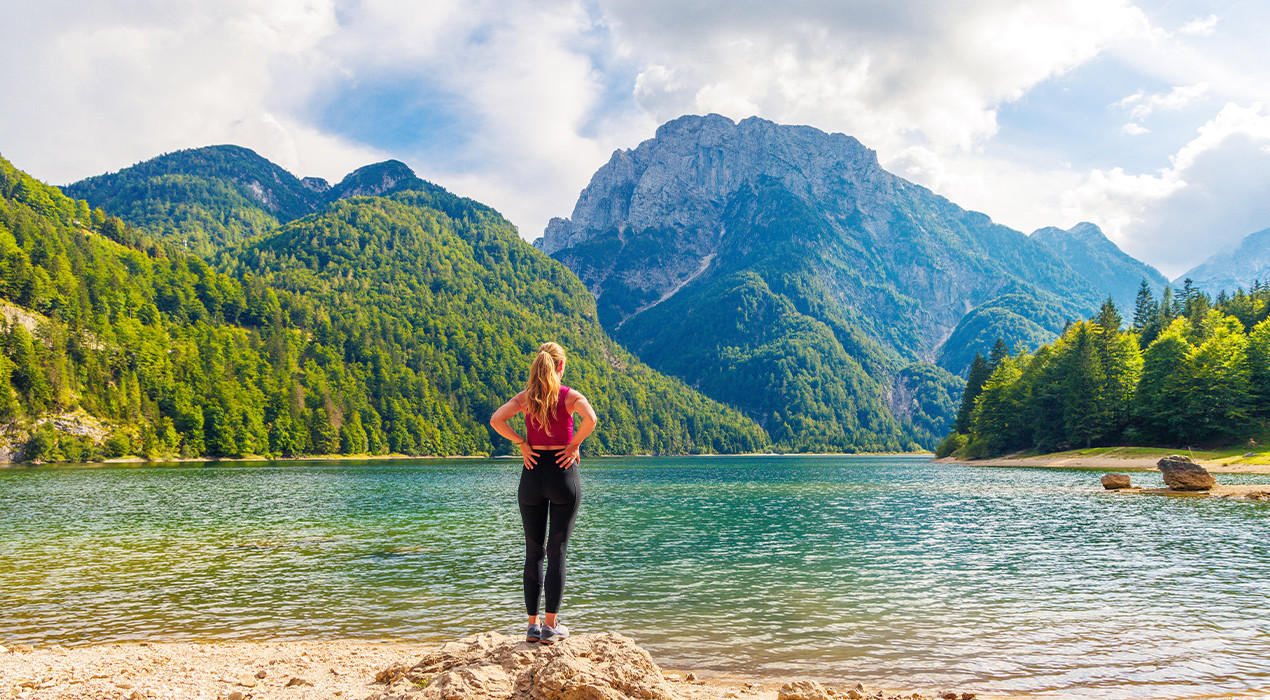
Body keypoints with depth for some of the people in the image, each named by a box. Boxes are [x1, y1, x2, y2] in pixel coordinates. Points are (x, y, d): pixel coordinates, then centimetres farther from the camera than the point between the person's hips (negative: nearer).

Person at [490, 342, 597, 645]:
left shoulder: (525, 397, 5)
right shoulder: (570, 395, -3)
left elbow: (496, 420, -9)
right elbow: (590, 418, -22)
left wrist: (523, 444, -2)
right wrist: (575, 444, -9)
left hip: (532, 472, 3)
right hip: (563, 472, -2)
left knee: (533, 551, 9)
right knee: (557, 551, 2)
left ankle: (533, 624, 11)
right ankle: (550, 626, 4)